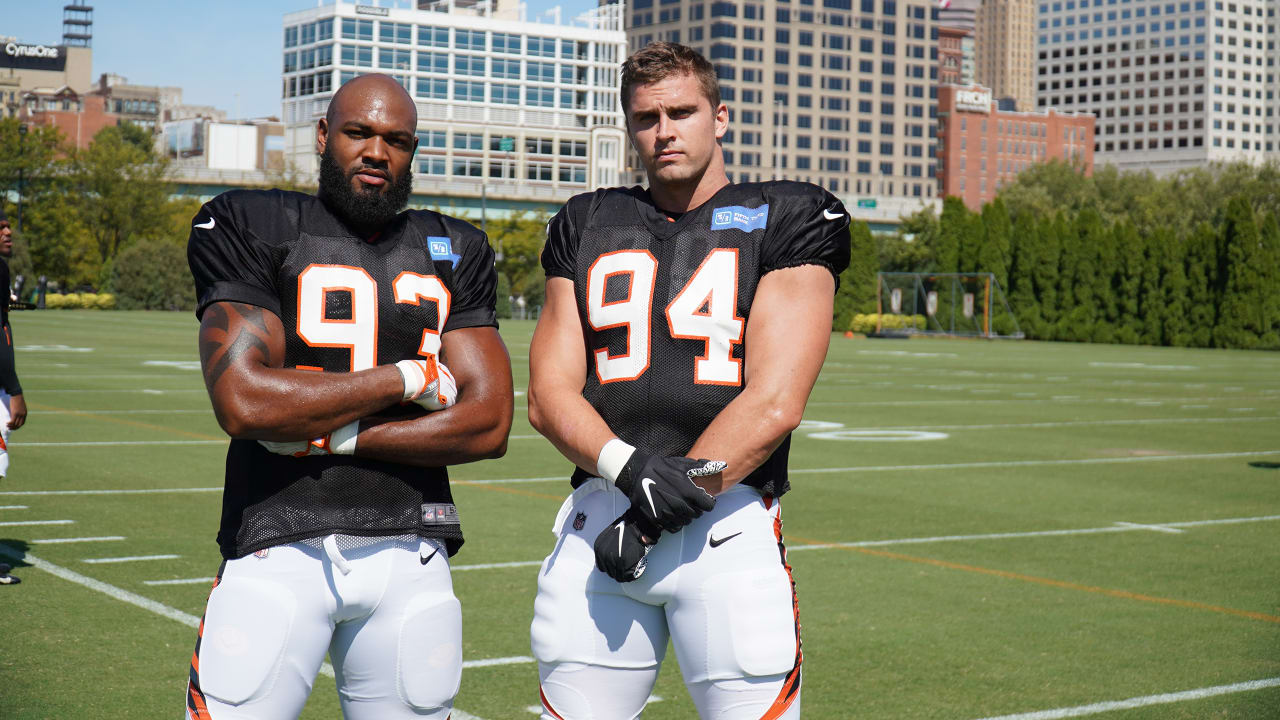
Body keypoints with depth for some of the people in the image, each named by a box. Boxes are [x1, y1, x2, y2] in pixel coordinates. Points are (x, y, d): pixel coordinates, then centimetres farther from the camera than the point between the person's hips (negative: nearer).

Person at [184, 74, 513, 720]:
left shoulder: (454, 253, 12)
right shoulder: (252, 229, 1)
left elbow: (489, 424, 1)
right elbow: (243, 402, -14)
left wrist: (331, 436, -8)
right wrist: (407, 378, -7)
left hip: (410, 556, 3)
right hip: (280, 548, -3)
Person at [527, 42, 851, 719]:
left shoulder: (785, 222, 4)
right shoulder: (586, 227, 16)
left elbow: (774, 404, -7)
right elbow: (549, 396, 7)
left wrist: (657, 515, -11)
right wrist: (629, 467, -13)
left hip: (730, 521, -3)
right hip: (599, 511, 3)